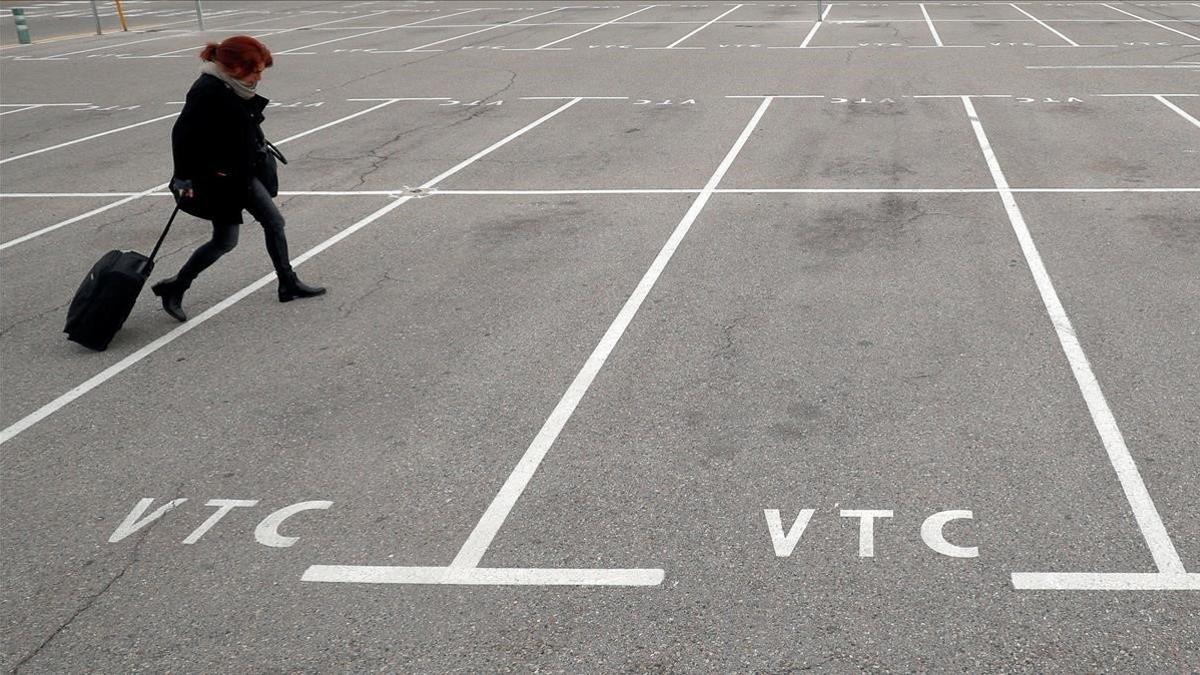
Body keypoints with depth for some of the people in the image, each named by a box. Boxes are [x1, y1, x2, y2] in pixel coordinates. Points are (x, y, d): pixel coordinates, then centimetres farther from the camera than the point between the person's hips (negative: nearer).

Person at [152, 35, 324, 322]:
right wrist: (183, 179, -21)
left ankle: (288, 284, 25)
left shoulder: (231, 87, 1)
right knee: (225, 240, 0)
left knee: (274, 222, 12)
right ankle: (173, 289, 16)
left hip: (241, 172, 9)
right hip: (219, 179, -9)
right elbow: (183, 135, -25)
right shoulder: (208, 93, -26)